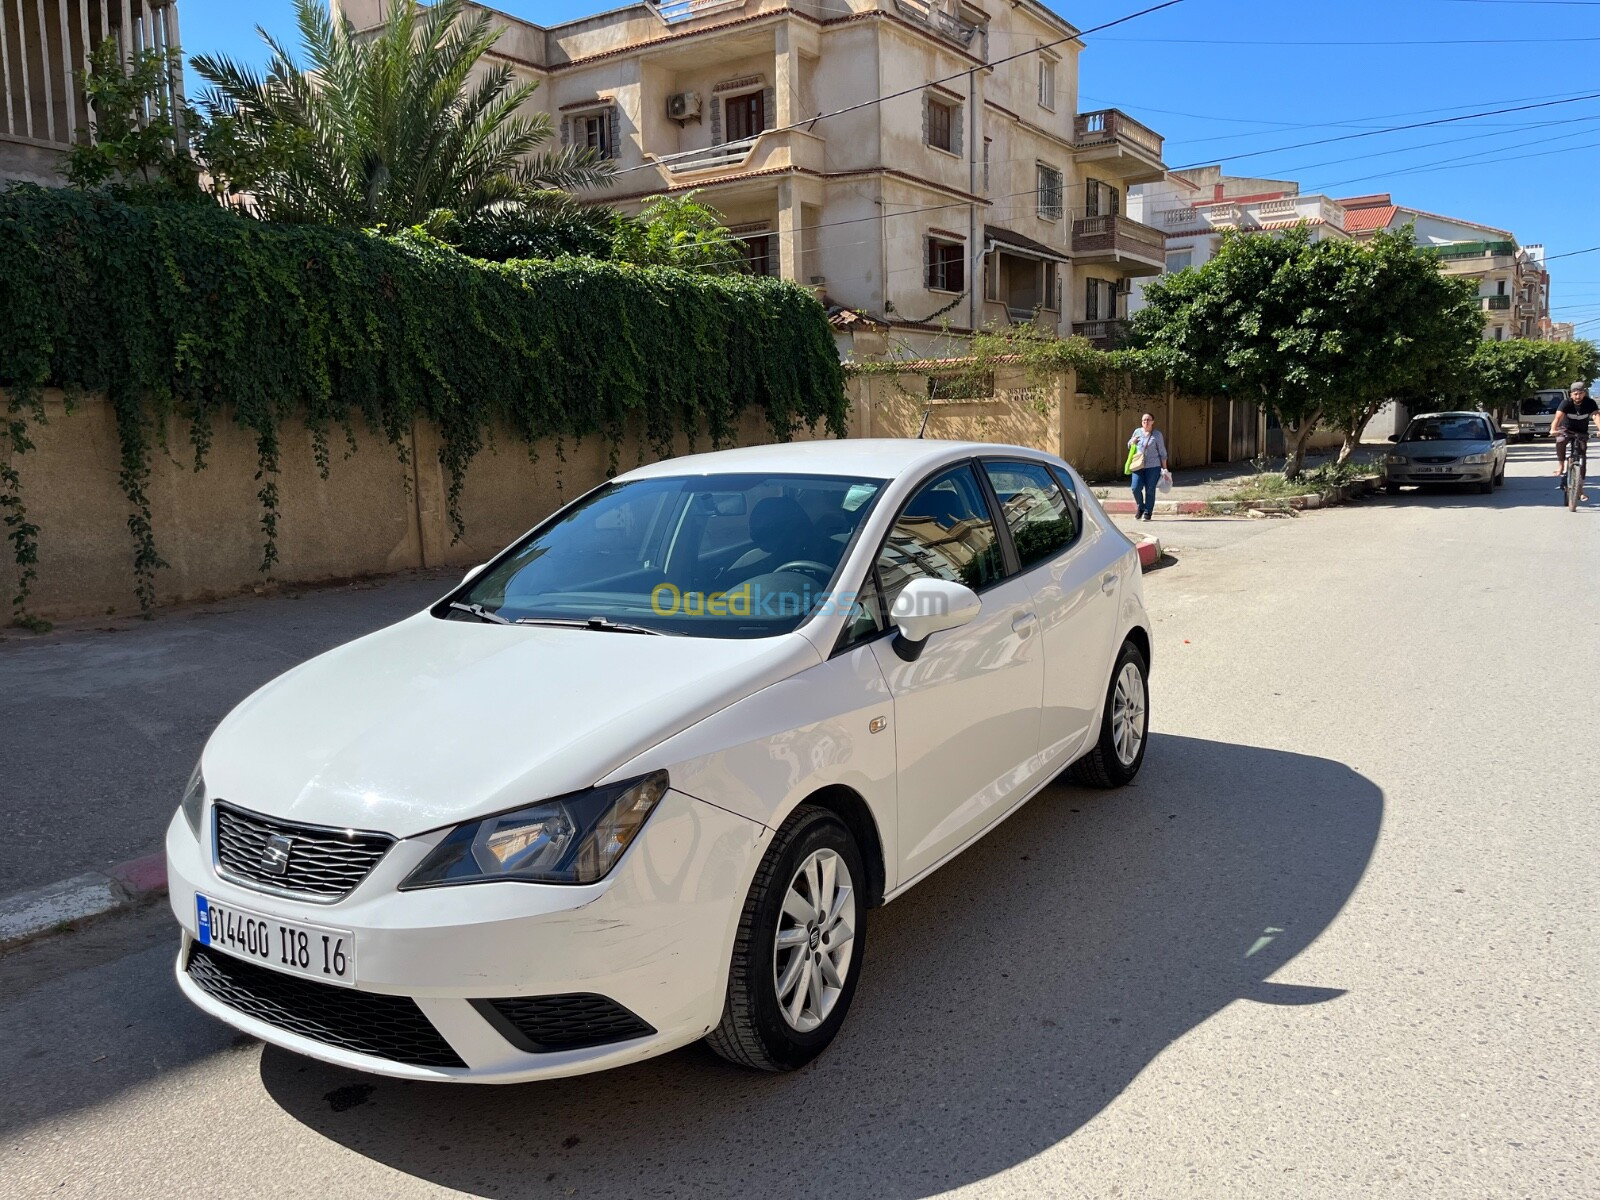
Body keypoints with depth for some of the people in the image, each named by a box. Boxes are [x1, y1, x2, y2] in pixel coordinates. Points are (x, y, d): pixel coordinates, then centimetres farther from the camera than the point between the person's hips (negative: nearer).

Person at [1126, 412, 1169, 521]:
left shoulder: (1157, 434, -1)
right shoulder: (1137, 432, 8)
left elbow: (1162, 452, 3)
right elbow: (1129, 445, 23)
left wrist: (1164, 468, 1)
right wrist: (1132, 441, -2)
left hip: (1153, 466, -3)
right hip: (1138, 466, 3)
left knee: (1150, 490, -1)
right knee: (1136, 488, -7)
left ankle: (1148, 513, 11)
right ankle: (1140, 508, 18)